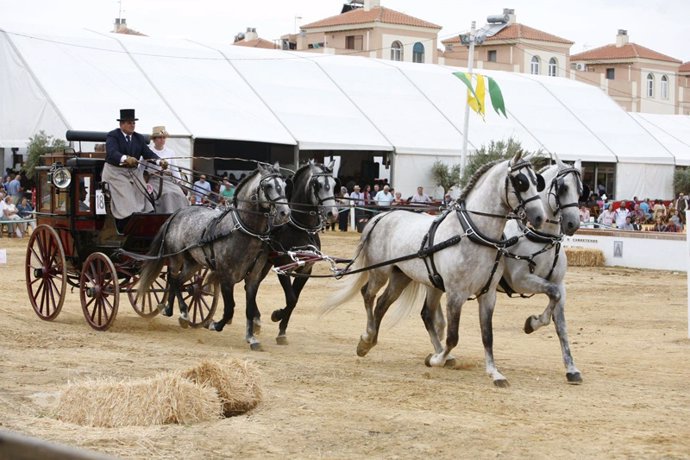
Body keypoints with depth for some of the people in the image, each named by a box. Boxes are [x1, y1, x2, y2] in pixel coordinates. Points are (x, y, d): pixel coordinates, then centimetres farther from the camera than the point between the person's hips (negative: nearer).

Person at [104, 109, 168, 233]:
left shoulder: (139, 138, 9)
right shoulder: (112, 136, -10)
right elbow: (112, 153, -28)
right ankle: (123, 231, -10)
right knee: (124, 203, -14)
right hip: (116, 173, -6)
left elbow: (148, 153, -1)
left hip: (134, 172, 6)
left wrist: (160, 161, -23)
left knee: (140, 199, -2)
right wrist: (125, 158, -49)